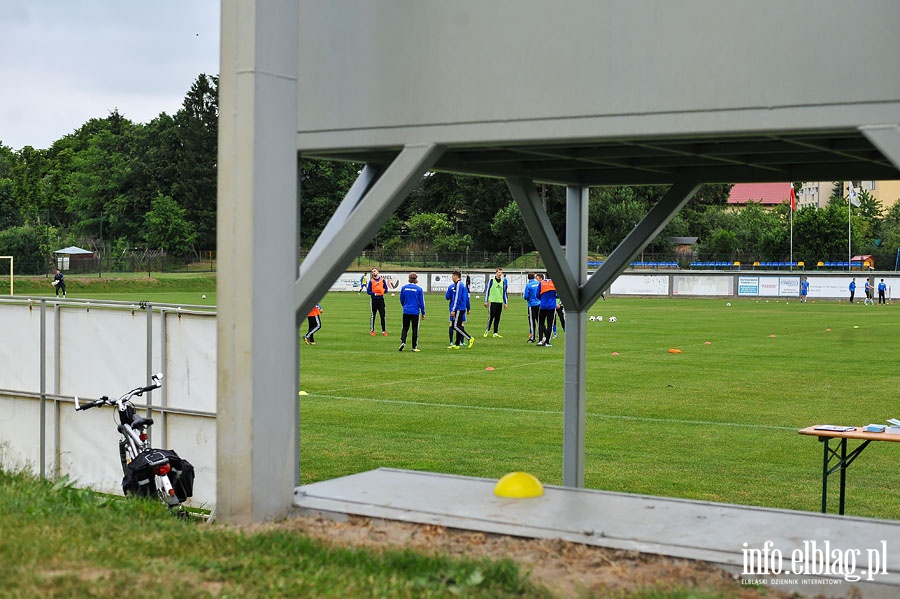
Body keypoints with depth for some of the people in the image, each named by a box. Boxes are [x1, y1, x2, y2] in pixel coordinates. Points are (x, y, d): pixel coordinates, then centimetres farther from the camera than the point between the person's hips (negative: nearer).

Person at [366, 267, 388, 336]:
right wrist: (374, 294, -17)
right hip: (373, 299, -1)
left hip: (381, 299, 1)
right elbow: (368, 291, -2)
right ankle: (372, 330, 11)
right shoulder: (371, 281, -1)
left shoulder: (382, 279, 4)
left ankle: (384, 331, 6)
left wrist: (383, 291, -11)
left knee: (383, 315, 2)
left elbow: (386, 289, 9)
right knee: (373, 315, 5)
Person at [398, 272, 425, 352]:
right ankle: (414, 347, 9)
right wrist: (423, 313, 6)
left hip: (406, 312, 2)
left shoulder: (403, 288, -1)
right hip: (415, 312, -2)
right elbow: (421, 302, -3)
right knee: (415, 329, 6)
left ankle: (402, 342, -9)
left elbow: (401, 300, 9)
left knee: (405, 328, 12)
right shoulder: (419, 289, -7)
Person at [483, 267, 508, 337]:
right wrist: (486, 301, -2)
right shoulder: (492, 280, 0)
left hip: (500, 302, 4)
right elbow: (487, 290, 1)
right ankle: (487, 330, 10)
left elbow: (504, 292, 18)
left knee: (497, 318, 4)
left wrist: (506, 303, 15)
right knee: (491, 316, -6)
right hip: (492, 301, -4)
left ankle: (495, 332, 8)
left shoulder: (503, 281, 12)